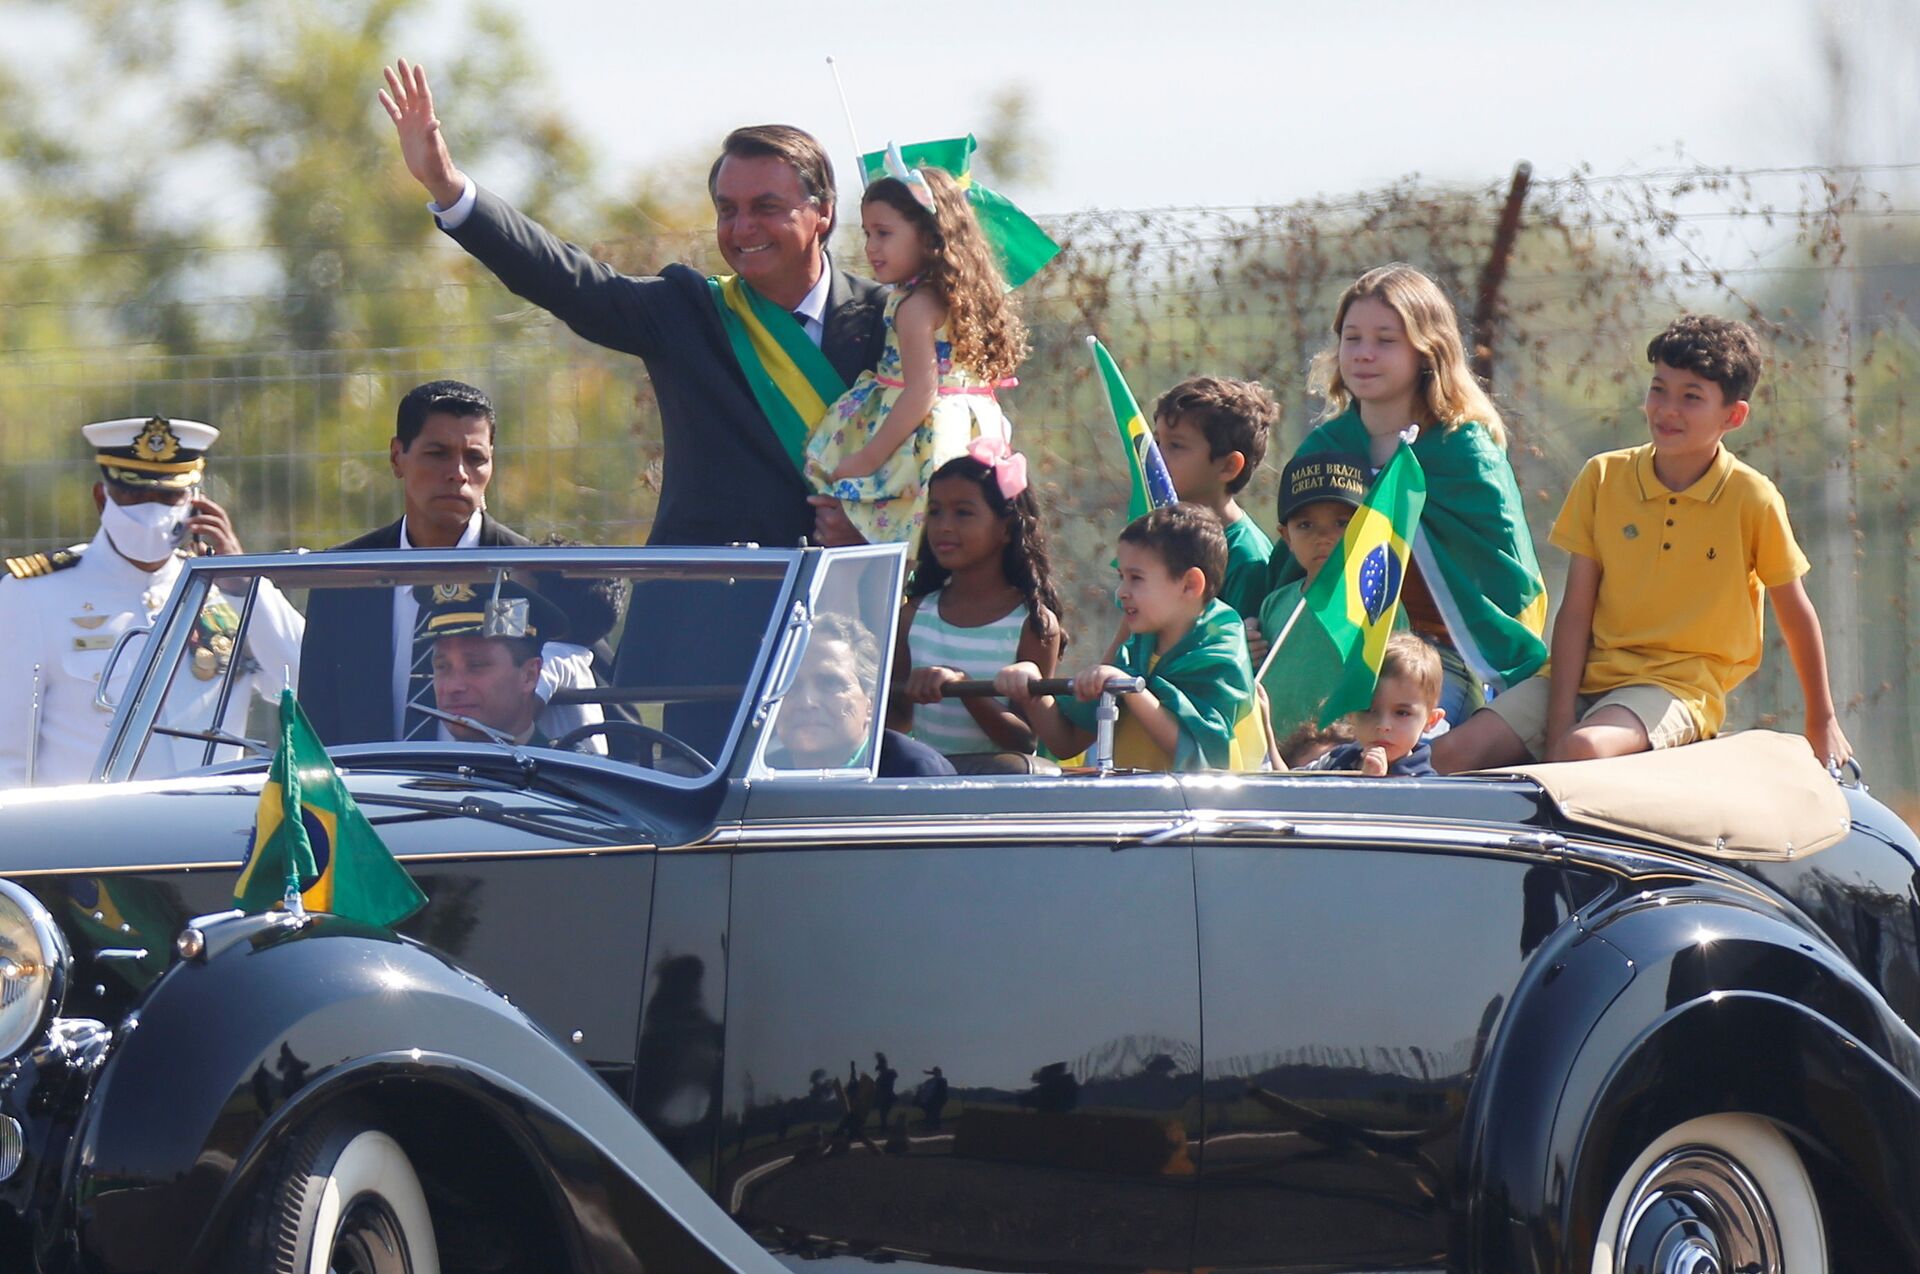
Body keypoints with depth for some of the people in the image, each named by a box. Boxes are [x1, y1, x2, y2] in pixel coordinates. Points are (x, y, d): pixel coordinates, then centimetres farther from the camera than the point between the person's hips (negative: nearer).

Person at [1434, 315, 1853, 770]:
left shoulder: (1753, 499, -5)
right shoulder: (1603, 477, 3)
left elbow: (1796, 614, 7)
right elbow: (1575, 612, 0)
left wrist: (1822, 724, 14)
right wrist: (1560, 722, -11)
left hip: (1678, 684, -4)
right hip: (1591, 671, 4)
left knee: (1584, 749, -37)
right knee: (1453, 753, -16)